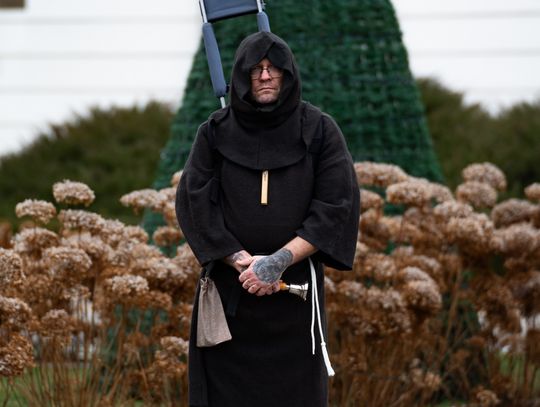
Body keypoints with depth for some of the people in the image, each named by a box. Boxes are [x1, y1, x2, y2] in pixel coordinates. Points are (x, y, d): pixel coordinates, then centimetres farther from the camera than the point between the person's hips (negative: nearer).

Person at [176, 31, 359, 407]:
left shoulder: (319, 131, -1)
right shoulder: (215, 133, 2)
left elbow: (338, 205, -7)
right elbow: (194, 201, -4)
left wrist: (281, 260, -16)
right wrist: (242, 262, -15)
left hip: (295, 289, -1)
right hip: (230, 289, 1)